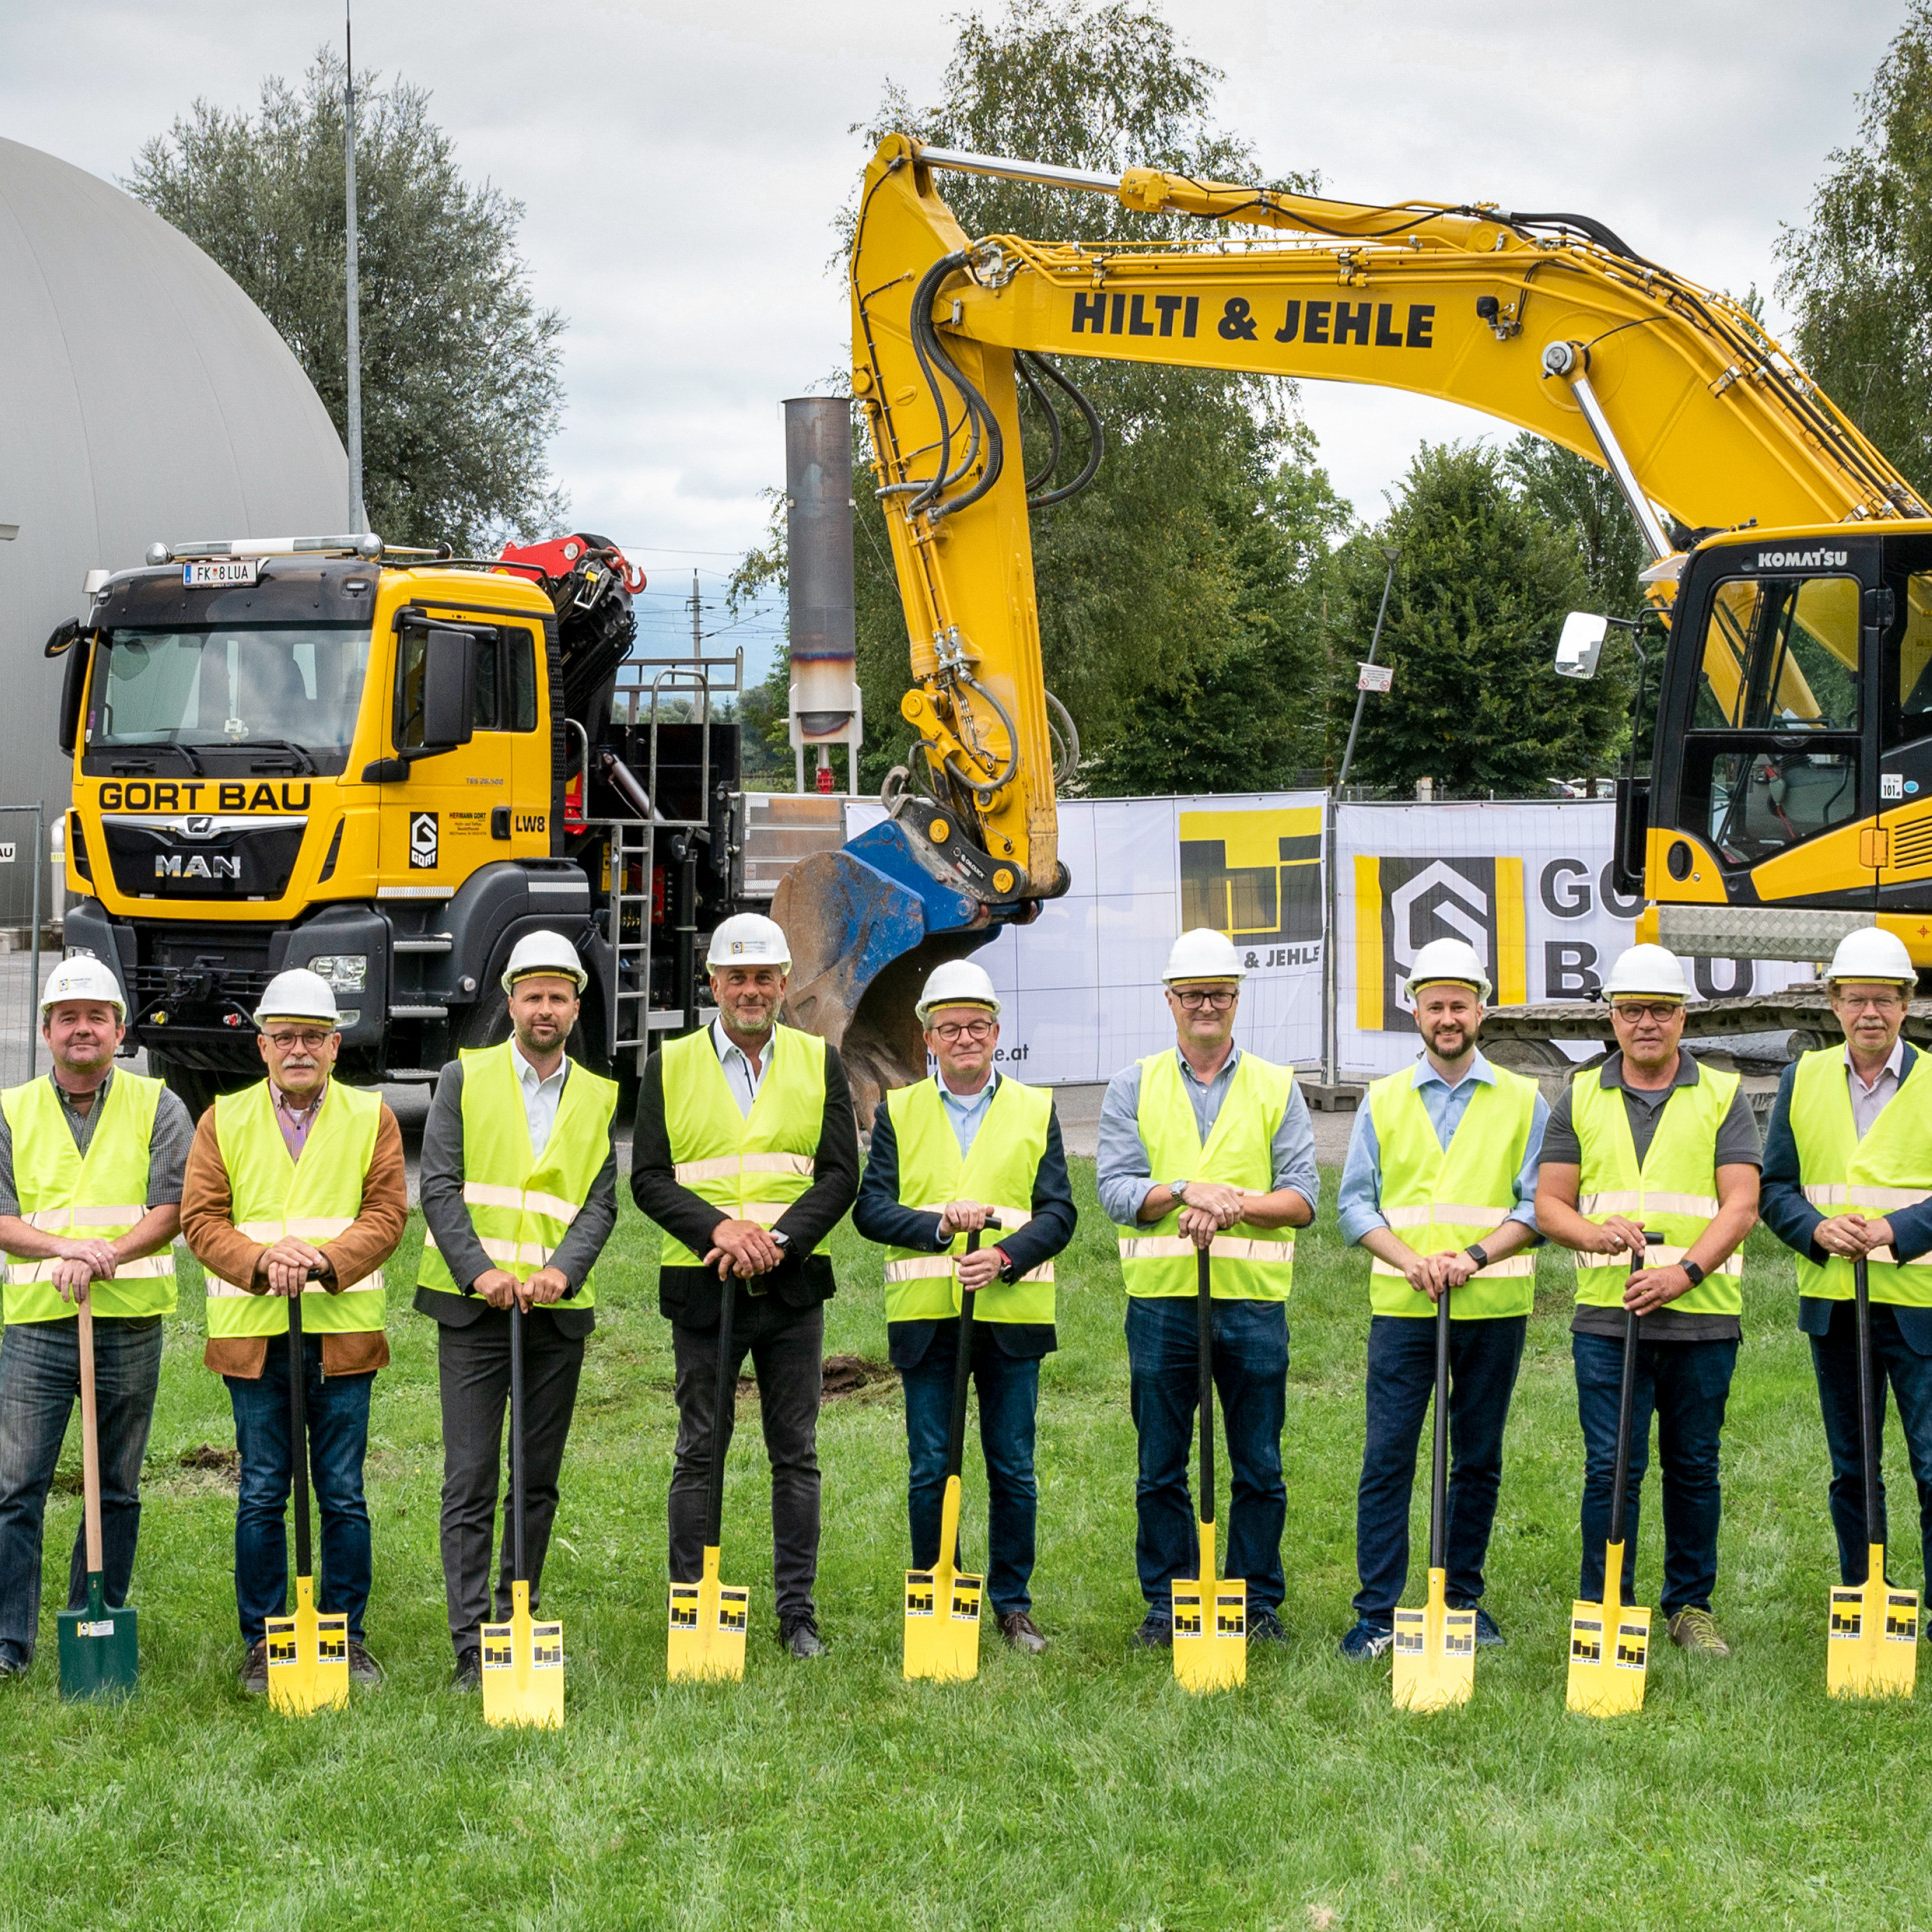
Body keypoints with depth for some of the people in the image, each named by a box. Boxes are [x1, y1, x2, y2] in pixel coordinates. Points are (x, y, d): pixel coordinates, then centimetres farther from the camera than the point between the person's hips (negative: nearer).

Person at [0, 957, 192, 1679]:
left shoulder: (156, 1107, 6)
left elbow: (172, 1208, -3)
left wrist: (102, 1257, -18)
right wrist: (64, 1248, -18)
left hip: (129, 1322, 0)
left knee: (117, 1488, 7)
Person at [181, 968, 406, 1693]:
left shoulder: (371, 1117, 7)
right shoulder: (224, 1120, 8)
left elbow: (386, 1213, -1)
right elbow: (201, 1218, 1)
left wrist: (324, 1260, -17)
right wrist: (261, 1261, -16)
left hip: (344, 1327, 0)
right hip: (252, 1331, 0)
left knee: (344, 1495, 3)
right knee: (262, 1494, 3)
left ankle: (347, 1640, 13)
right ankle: (261, 1645, 11)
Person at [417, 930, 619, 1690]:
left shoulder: (599, 1097, 12)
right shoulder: (464, 1078, 5)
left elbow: (601, 1203, 3)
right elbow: (440, 1186, -3)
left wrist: (561, 1270, -14)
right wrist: (479, 1271, -16)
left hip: (559, 1311, 3)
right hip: (473, 1307, -3)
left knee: (540, 1481, 8)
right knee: (470, 1483, -6)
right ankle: (471, 1647, -6)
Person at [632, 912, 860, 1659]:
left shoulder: (819, 1062, 7)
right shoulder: (668, 1067, 5)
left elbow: (840, 1174, 0)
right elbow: (649, 1178, -2)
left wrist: (778, 1239, -15)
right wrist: (719, 1229, -17)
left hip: (792, 1285, 1)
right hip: (701, 1287, -1)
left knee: (796, 1455, 5)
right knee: (698, 1454, 3)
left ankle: (798, 1613, 12)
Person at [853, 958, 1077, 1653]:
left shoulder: (1035, 1110, 9)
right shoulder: (897, 1112, 9)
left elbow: (1058, 1213, 1)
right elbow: (870, 1208, 0)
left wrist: (1004, 1255, -16)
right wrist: (941, 1223, -16)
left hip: (1012, 1314, 0)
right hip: (925, 1316, 0)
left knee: (1014, 1469, 3)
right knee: (931, 1471, 2)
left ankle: (1013, 1604, 14)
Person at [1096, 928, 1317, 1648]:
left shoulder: (1277, 1089, 9)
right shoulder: (1134, 1087, 9)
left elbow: (1301, 1197, 1)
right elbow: (1115, 1189, -3)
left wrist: (1233, 1204, -17)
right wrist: (1188, 1191, -19)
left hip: (1253, 1298, 0)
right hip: (1160, 1298, 0)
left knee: (1259, 1467, 3)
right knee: (1161, 1467, 4)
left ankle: (1259, 1604, 13)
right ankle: (1166, 1604, 13)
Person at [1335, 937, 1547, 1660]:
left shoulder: (1522, 1101, 6)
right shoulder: (1383, 1100, 9)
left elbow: (1535, 1205, -1)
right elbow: (1355, 1203, 5)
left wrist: (1474, 1256, -16)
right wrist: (1410, 1260, -12)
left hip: (1493, 1308, 0)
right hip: (1402, 1306, 0)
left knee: (1478, 1461, 7)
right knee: (1387, 1458, -5)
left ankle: (1464, 1600, 18)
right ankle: (1377, 1612, -2)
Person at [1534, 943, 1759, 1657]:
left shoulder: (1723, 1096, 5)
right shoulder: (1581, 1098, 10)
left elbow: (1740, 1205, -4)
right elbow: (1549, 1203, 8)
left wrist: (1682, 1272, -17)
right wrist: (1597, 1235, -13)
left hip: (1702, 1318, 0)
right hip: (1606, 1317, 0)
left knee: (1695, 1469, 7)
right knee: (1610, 1469, -2)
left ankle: (1691, 1606, 19)